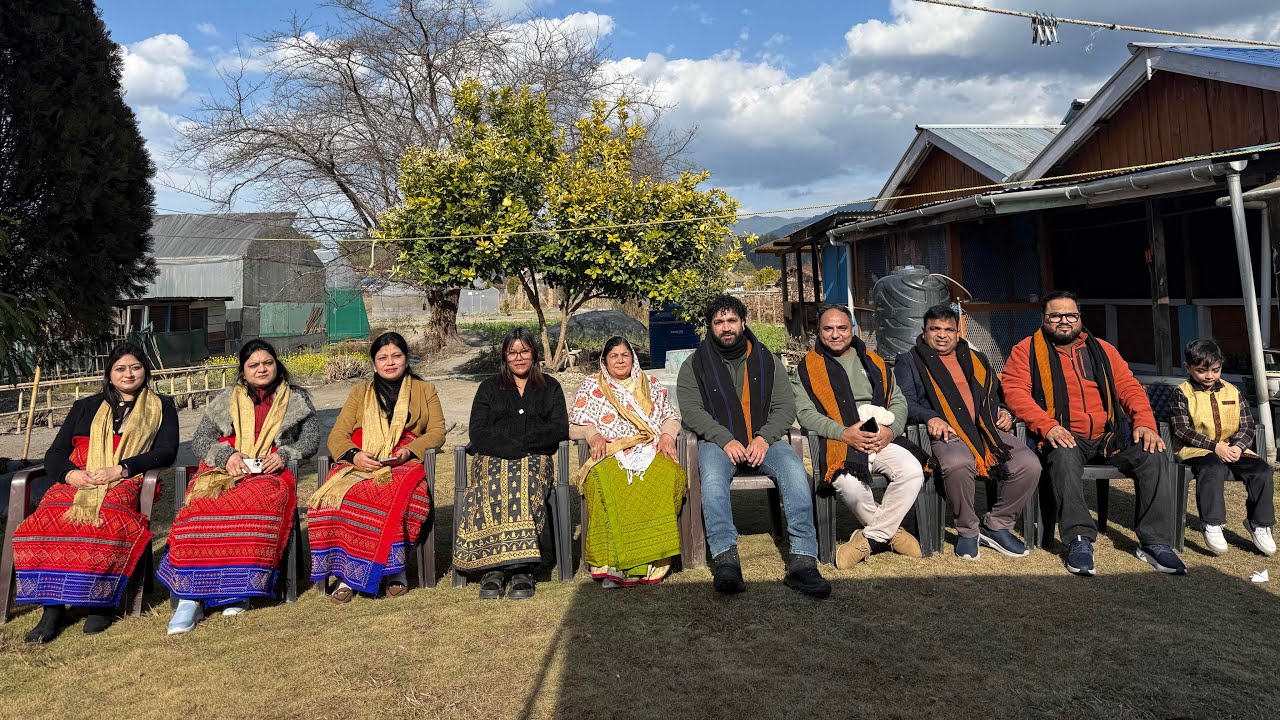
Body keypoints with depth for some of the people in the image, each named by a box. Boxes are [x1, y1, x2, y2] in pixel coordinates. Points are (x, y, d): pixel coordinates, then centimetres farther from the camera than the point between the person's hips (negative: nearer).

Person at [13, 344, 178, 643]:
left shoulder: (161, 407, 18)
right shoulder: (85, 408, 25)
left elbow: (166, 452, 3)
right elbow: (54, 454, 17)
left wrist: (119, 469, -11)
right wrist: (70, 474, -6)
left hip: (125, 483, -3)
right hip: (76, 481, 3)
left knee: (103, 521, -36)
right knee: (47, 520, -29)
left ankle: (101, 603, -27)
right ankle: (52, 606, -26)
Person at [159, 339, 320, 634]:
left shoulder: (296, 399, 21)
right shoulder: (225, 400, 24)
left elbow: (311, 438, 13)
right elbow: (199, 439, 15)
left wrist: (284, 455, -6)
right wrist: (226, 455, -6)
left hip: (270, 472, -2)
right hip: (224, 469, 2)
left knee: (255, 503, -37)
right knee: (203, 505, -31)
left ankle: (240, 589, -32)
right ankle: (190, 596, -32)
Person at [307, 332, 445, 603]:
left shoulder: (425, 390, 22)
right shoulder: (360, 392, 25)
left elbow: (437, 431, 10)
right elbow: (337, 435, 13)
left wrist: (409, 450, -10)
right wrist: (354, 455, -10)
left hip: (403, 465, -2)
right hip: (358, 463, 2)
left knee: (397, 499, -37)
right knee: (333, 497, -32)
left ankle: (394, 569, -23)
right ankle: (346, 573, -26)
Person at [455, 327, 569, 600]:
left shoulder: (549, 387, 19)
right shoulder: (489, 388, 20)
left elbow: (560, 429, 5)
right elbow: (477, 432, 7)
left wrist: (523, 441, -8)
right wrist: (510, 446, -10)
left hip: (536, 458, -1)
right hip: (492, 457, 1)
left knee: (524, 485, -36)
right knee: (494, 486, -35)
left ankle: (521, 569, -38)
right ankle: (493, 568, -36)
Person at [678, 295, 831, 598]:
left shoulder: (767, 360, 15)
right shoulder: (694, 365, 10)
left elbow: (785, 406, 7)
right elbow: (692, 410, -2)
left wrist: (764, 438, -12)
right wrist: (726, 440, -17)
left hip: (763, 440, 2)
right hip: (718, 442, -1)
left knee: (794, 468, -29)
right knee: (713, 475, -36)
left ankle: (803, 560, -32)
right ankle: (726, 559, -41)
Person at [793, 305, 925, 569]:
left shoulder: (875, 363, 23)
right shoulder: (807, 368, 11)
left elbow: (898, 401, 17)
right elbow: (805, 412, -2)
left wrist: (890, 431, -5)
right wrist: (844, 433, -15)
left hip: (882, 439, 4)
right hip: (838, 442, -3)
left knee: (913, 471, -26)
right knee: (849, 484, -34)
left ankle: (871, 538, -11)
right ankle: (890, 532, -4)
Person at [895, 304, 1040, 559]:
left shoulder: (977, 360, 29)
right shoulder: (910, 361, 15)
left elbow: (997, 394, 34)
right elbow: (906, 402, 2)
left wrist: (1004, 412, 10)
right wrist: (931, 417, -17)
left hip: (988, 430, 5)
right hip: (946, 433, -4)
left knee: (1029, 465, -21)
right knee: (958, 465, -38)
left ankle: (997, 525, 0)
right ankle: (967, 530, -12)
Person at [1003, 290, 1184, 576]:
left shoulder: (1102, 350, 20)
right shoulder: (1027, 350, 7)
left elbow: (1128, 387, 15)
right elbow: (1015, 391, -7)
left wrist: (1145, 422, -5)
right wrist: (1048, 426, -21)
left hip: (1108, 437, 4)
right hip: (1064, 438, -4)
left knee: (1154, 455, -21)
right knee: (1064, 457, -37)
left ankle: (1155, 542, -15)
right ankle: (1080, 539, -31)